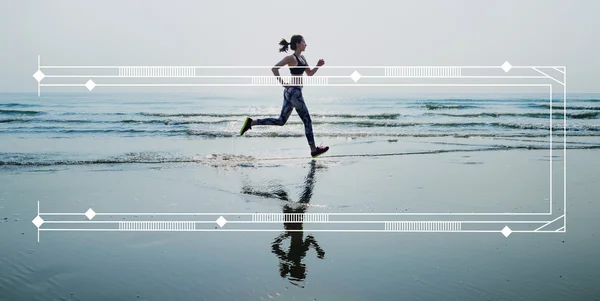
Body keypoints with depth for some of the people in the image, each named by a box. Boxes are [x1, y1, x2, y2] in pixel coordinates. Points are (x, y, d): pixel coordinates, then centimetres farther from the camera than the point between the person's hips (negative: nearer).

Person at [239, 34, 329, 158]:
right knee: (307, 120, 0)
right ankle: (314, 150, 8)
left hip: (290, 92, 10)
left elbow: (310, 74, 22)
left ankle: (251, 122, 9)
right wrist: (282, 83, -20)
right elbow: (274, 68, -21)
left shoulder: (302, 58, 14)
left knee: (281, 121, 12)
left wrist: (318, 66, 5)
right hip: (294, 91, -10)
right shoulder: (291, 58, -13)